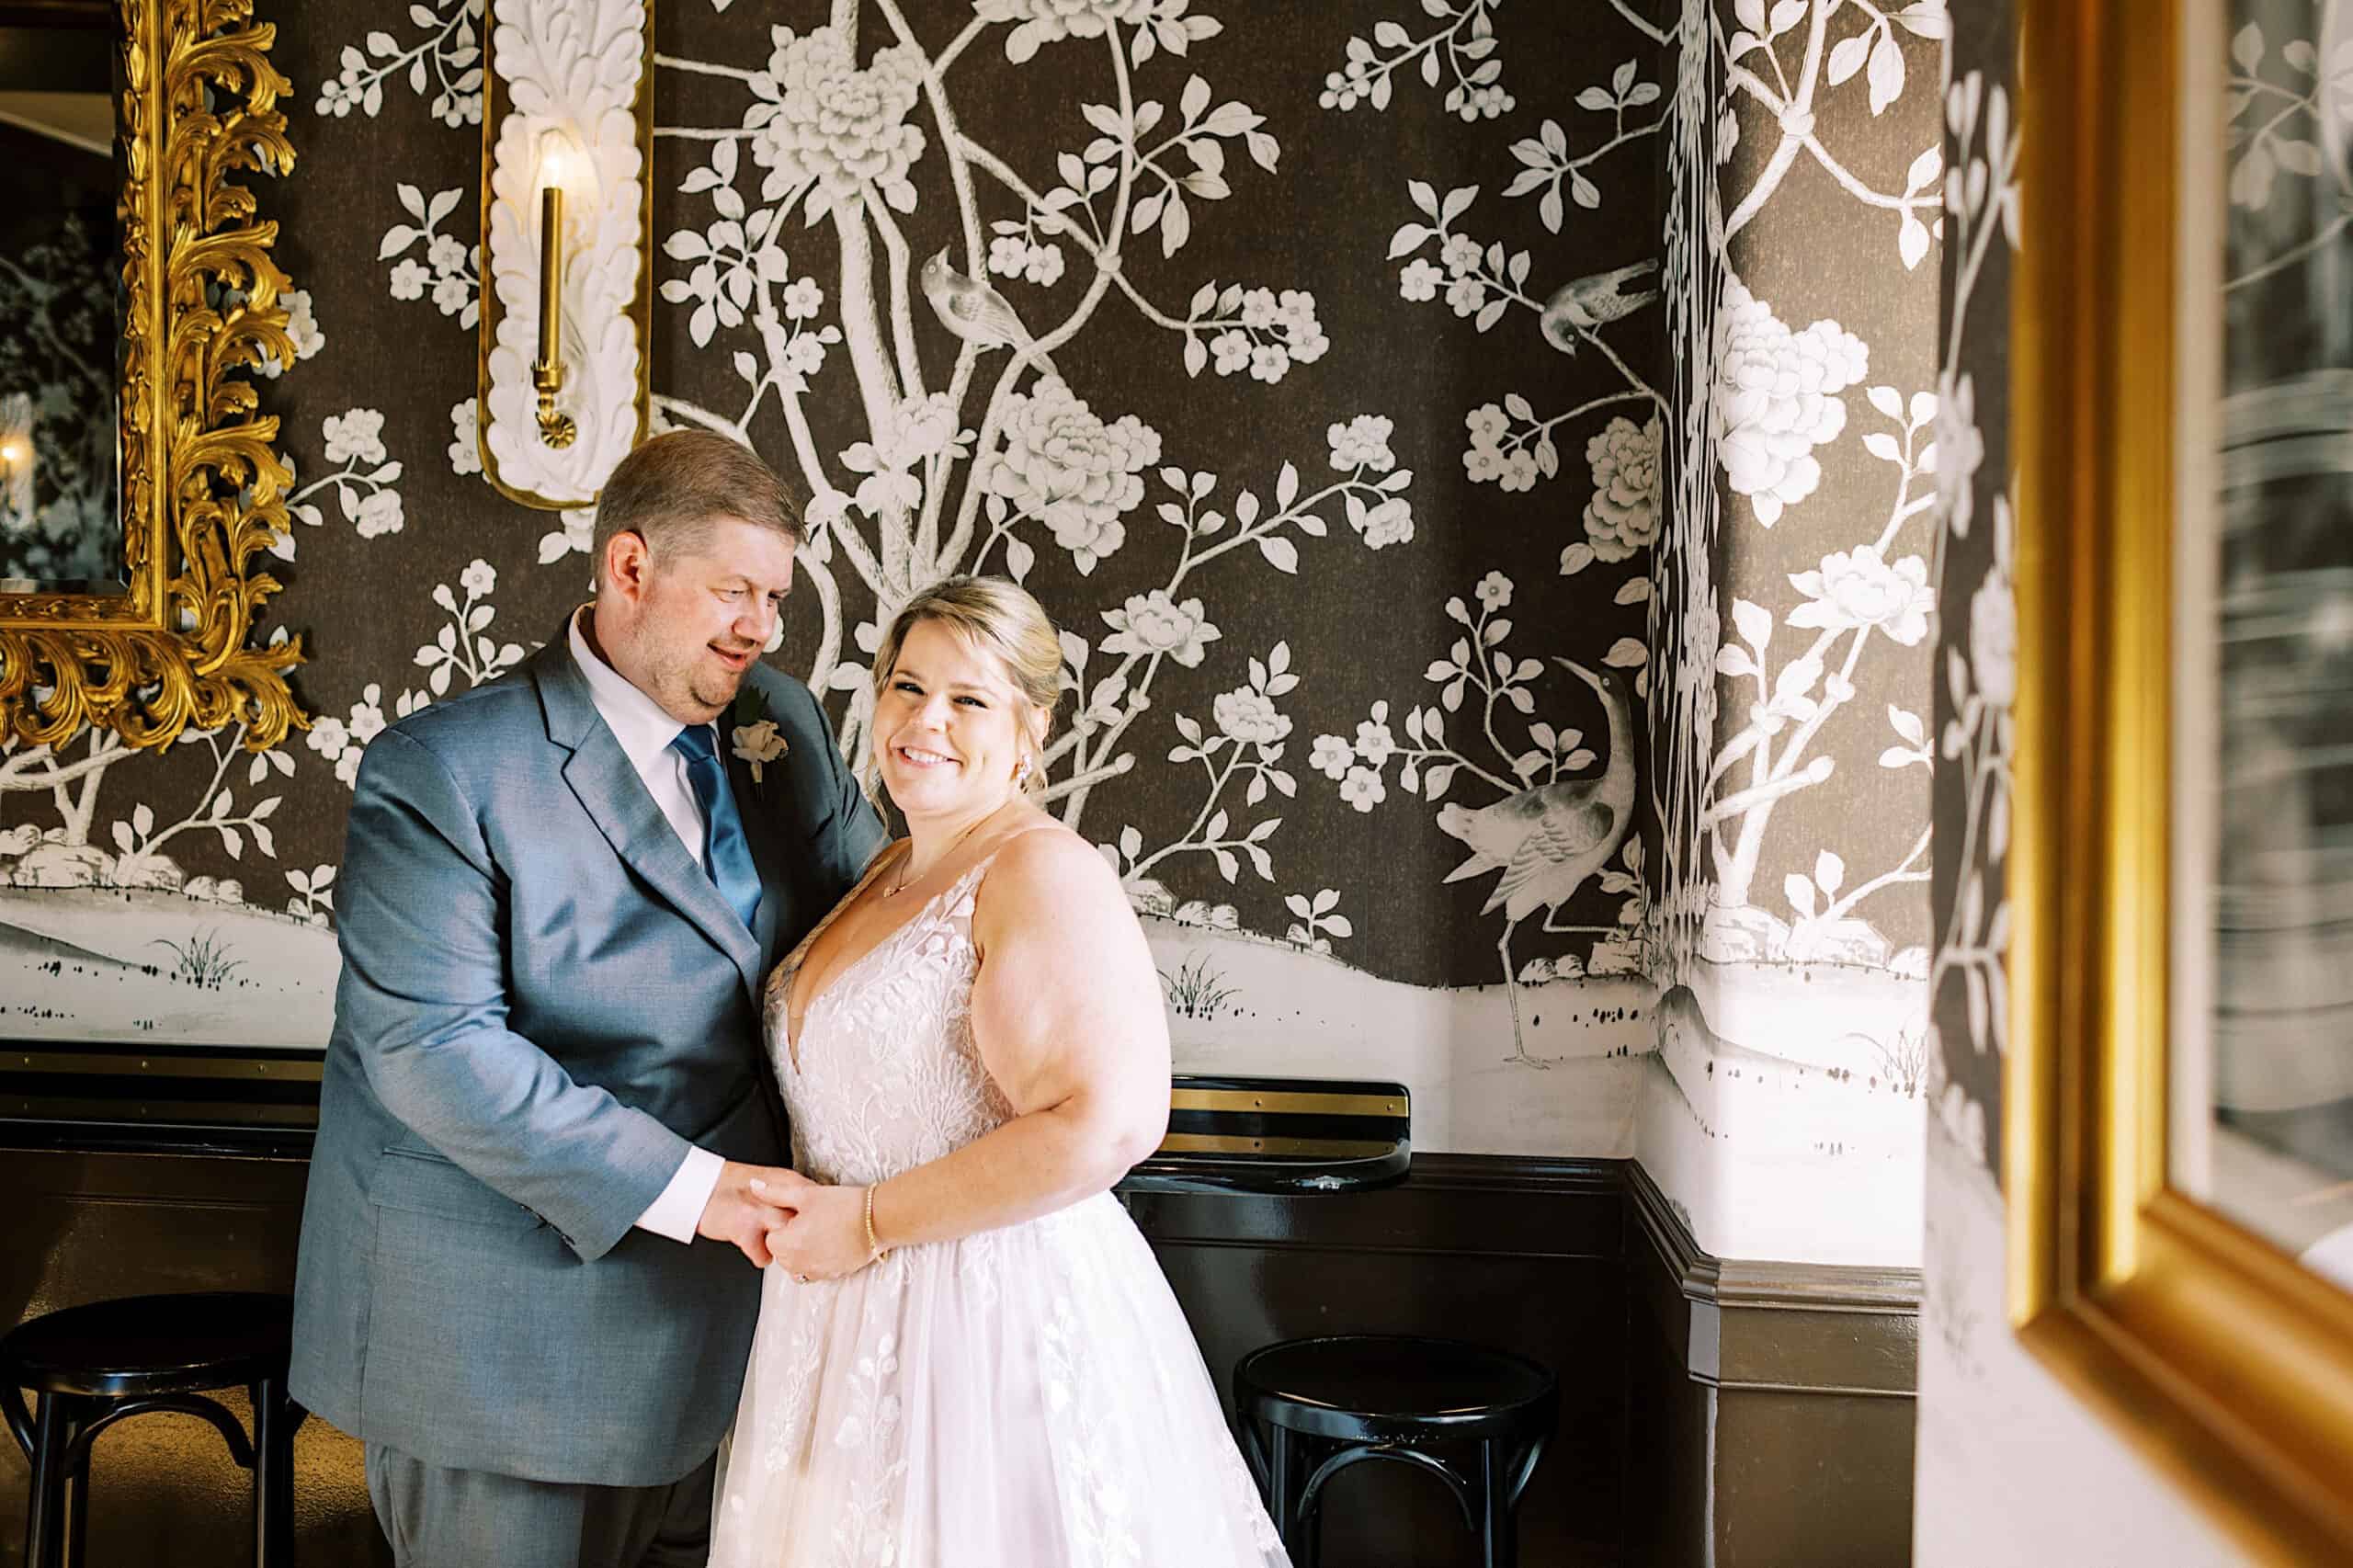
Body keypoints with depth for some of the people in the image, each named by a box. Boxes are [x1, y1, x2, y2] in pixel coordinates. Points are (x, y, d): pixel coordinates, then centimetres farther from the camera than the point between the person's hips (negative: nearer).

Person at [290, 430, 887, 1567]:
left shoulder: (782, 724, 5)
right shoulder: (444, 771, -16)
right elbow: (428, 1045, -23)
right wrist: (687, 1188, -26)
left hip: (707, 1302, 6)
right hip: (509, 1325, -6)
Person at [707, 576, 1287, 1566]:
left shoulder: (1045, 875, -16)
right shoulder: (885, 875, 11)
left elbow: (1104, 1125, -27)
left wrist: (870, 1221, -19)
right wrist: (802, 1212, 8)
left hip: (998, 1322, -8)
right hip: (855, 1323, 8)